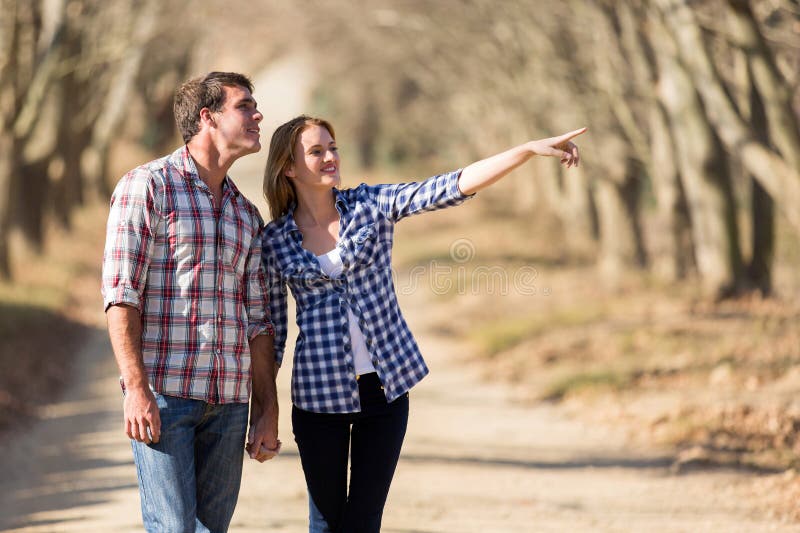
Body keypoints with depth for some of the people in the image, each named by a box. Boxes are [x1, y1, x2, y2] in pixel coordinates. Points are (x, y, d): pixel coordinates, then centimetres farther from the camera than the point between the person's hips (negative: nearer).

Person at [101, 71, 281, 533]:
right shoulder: (147, 186, -1)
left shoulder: (247, 215, 18)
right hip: (163, 393, -6)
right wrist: (136, 388, -16)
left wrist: (268, 410, 12)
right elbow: (120, 294, -8)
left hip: (229, 400, 6)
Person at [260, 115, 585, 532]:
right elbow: (271, 331, 5)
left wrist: (530, 150, -21)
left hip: (386, 385, 1)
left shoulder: (370, 205, 0)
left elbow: (451, 188, -10)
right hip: (319, 393, -1)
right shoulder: (275, 242, -1)